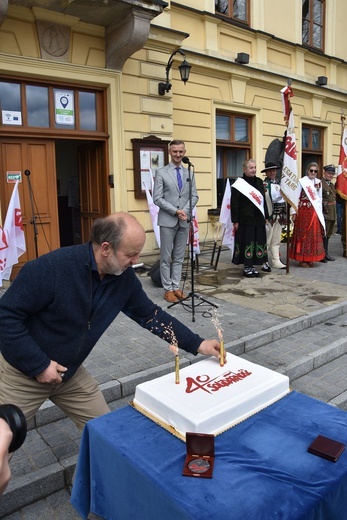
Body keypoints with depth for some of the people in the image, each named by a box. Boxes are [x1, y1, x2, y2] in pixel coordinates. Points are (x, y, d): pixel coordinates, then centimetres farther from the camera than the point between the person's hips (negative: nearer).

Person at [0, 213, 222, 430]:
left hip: (69, 372, 5)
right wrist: (39, 365, -23)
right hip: (23, 371, -4)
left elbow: (152, 315, -1)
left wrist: (197, 344, -5)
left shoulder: (125, 277, -12)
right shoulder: (52, 267, -30)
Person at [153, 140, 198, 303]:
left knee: (179, 257, 9)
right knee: (166, 257, 2)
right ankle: (168, 289, 10)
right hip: (167, 221, -4)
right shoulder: (161, 172, -1)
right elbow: (157, 198, -7)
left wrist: (185, 211, -9)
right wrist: (175, 211, -14)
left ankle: (176, 287, 17)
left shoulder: (189, 173, 11)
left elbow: (194, 196, 9)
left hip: (184, 221, 4)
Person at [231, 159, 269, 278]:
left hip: (258, 219, 6)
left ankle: (252, 265, 19)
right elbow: (234, 203, -10)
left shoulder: (259, 182, 12)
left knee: (258, 242, 8)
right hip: (245, 219, -6)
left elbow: (263, 200, 17)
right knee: (246, 243, -1)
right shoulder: (239, 184, -7)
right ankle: (246, 267, 9)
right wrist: (235, 220, -14)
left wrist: (266, 216, 14)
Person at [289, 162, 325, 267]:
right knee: (303, 234, 0)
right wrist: (294, 212, -12)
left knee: (314, 235, 7)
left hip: (315, 212, 5)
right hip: (303, 211, -5)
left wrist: (319, 213, 11)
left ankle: (310, 259, 17)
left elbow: (320, 199, 16)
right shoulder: (301, 181, -5)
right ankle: (302, 259, 7)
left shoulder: (318, 182, 12)